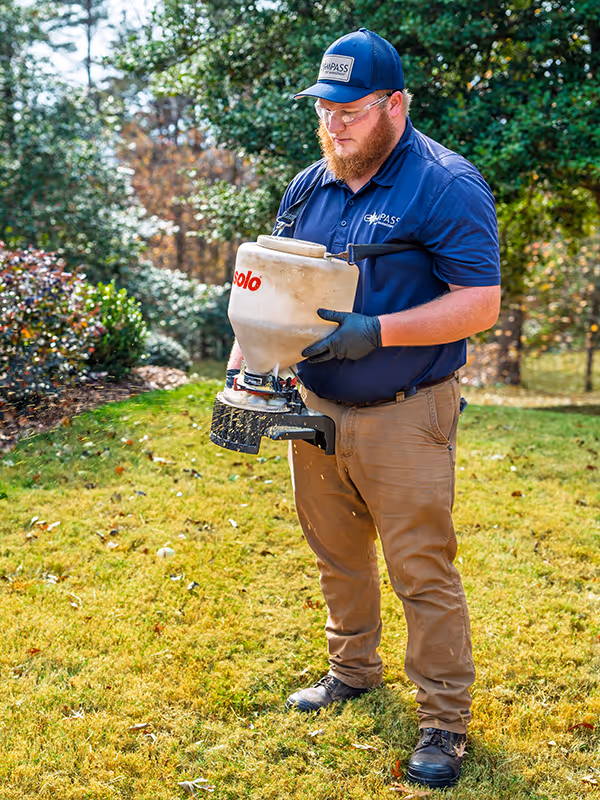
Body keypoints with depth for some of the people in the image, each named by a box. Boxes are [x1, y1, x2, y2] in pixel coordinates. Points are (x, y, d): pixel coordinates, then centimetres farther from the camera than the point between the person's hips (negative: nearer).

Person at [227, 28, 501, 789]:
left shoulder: (445, 185, -13)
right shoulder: (308, 187, 7)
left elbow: (481, 302, -18)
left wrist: (374, 333, -27)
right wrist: (243, 361, -2)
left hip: (403, 419, -6)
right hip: (316, 409, 7)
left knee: (422, 573, -1)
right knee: (337, 557, 19)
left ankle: (445, 721, 14)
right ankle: (352, 670, 40)